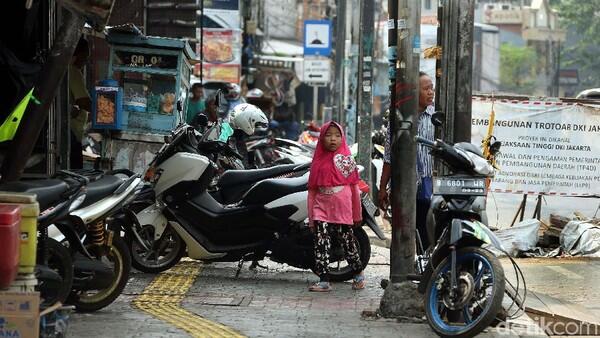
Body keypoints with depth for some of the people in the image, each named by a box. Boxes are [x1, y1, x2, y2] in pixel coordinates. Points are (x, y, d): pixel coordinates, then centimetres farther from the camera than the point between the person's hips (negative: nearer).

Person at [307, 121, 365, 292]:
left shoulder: (346, 159, 2)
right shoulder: (318, 161, 9)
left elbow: (354, 188, 5)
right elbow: (312, 190, 11)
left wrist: (357, 214, 6)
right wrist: (311, 216, 7)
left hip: (342, 210, -2)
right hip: (322, 208, 2)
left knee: (348, 242, 5)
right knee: (321, 244, -7)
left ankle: (358, 273, 27)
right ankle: (323, 281, -5)